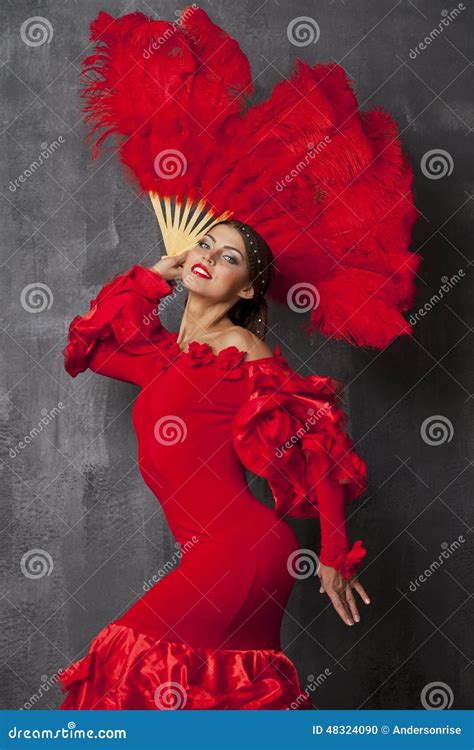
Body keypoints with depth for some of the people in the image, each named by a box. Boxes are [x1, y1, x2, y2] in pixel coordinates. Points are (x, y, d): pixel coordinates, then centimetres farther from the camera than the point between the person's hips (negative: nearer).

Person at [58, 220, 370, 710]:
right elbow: (92, 345, 26)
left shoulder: (239, 347, -5)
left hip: (240, 543, -7)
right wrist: (153, 276, 18)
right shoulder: (167, 352, 16)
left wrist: (334, 558, -6)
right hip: (209, 553, 7)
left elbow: (319, 444, -6)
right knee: (241, 684, 11)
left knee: (140, 652, -13)